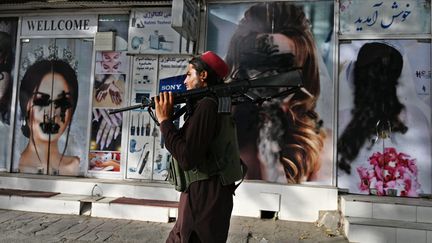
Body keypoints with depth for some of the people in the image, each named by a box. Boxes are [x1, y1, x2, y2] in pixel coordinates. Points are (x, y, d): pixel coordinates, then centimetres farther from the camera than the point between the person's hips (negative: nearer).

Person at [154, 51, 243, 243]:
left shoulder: (207, 106, -19)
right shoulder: (216, 104, 12)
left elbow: (186, 159, -26)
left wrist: (165, 121, -17)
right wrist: (168, 120, 8)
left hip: (204, 197, -9)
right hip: (204, 194, 9)